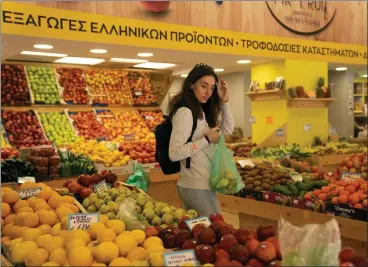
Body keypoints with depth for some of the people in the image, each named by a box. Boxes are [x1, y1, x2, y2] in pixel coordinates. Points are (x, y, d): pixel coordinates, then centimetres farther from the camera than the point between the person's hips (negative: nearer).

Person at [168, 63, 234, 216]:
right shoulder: (185, 112, -17)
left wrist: (224, 101, 6)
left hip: (203, 184, 9)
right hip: (196, 187, -9)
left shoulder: (201, 111, 11)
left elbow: (227, 130, 16)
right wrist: (206, 139, -21)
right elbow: (174, 153, -24)